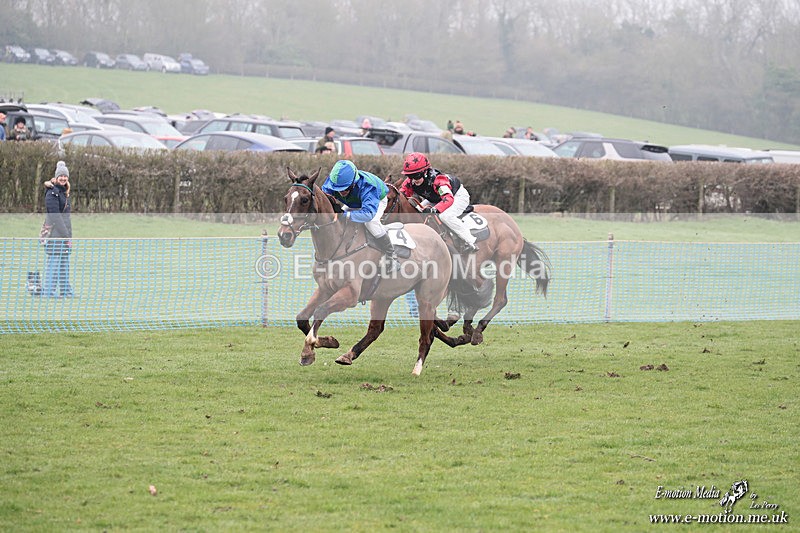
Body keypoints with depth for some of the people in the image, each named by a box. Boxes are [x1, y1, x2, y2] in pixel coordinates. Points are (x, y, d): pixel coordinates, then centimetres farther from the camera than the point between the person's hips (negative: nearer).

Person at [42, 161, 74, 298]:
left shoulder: (64, 193, 16)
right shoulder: (52, 193, -12)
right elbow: (55, 217, -17)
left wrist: (69, 237, 12)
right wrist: (66, 237, -17)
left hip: (64, 234, 9)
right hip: (55, 234, -9)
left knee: (65, 262, 12)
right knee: (54, 262, -8)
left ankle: (66, 291, 17)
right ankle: (48, 291, -7)